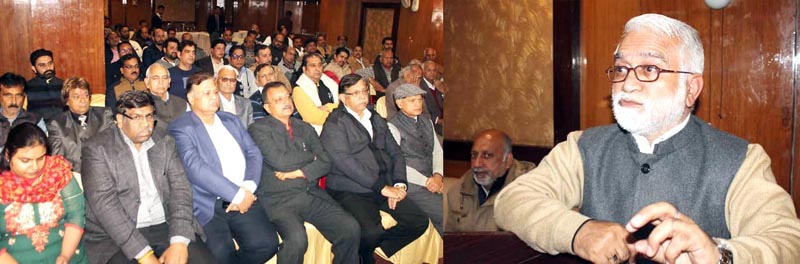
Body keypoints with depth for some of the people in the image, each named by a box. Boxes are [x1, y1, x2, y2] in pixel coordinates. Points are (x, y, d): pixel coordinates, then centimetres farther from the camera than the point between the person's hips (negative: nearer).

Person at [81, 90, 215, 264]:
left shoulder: (164, 141, 10)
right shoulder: (97, 149, -2)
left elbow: (180, 187, 1)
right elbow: (104, 204, -12)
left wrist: (179, 242, -15)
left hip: (166, 228, 3)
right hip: (118, 236, -3)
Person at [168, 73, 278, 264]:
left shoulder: (231, 120, 20)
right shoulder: (180, 129, -1)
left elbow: (253, 153, 12)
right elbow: (196, 168, -14)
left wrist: (248, 188, -7)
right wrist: (237, 194, -16)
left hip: (243, 199, 5)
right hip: (207, 205, -5)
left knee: (266, 243, -17)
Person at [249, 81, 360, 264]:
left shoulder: (305, 128, 18)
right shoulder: (259, 129, 2)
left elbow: (325, 163, 9)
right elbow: (279, 161, -11)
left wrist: (298, 172, -9)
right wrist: (311, 155, 5)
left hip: (311, 194, 5)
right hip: (278, 199, -5)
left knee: (350, 228, -16)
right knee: (297, 239, -33)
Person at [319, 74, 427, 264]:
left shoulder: (377, 120, 20)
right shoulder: (335, 123, -3)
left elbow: (395, 153, 16)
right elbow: (344, 161, -15)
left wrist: (399, 184, -4)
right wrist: (381, 188, -18)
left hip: (385, 187, 7)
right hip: (349, 191, -7)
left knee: (419, 222, -8)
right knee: (371, 231, -31)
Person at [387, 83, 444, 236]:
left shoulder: (427, 123, 18)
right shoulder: (393, 127, -5)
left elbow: (437, 152, 16)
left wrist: (438, 175, -5)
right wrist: (426, 181, -15)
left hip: (432, 182, 6)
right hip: (410, 186, -6)